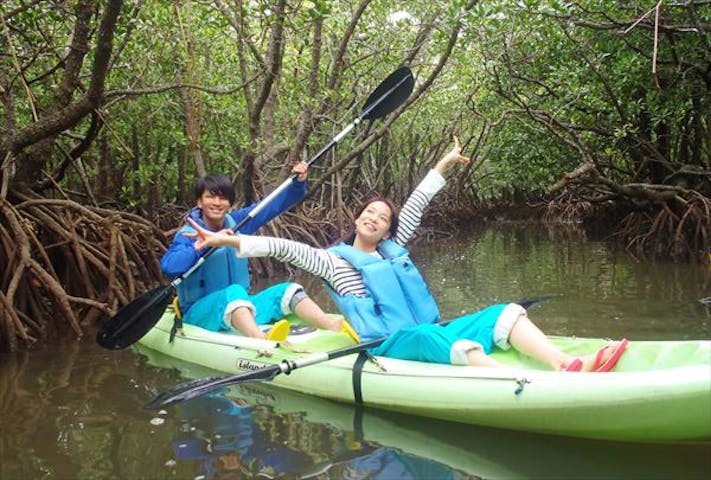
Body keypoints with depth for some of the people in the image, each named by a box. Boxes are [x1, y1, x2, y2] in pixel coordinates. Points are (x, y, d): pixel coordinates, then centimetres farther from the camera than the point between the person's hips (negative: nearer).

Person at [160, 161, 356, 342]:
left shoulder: (237, 222, 7)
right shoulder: (189, 234, -10)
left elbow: (276, 204, 7)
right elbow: (168, 266, -31)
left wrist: (298, 182, -9)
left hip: (240, 308, 7)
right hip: (200, 312, -7)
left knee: (287, 290, -10)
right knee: (234, 292, -35)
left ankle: (334, 326, -34)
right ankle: (262, 340, -67)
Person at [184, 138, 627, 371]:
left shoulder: (393, 247, 21)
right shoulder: (335, 260, 7)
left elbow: (414, 206, 27)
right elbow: (284, 248, -2)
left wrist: (444, 165, 31)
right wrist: (227, 240, -11)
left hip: (430, 335, 8)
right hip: (388, 347, -8)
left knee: (505, 313, -11)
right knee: (429, 335, -41)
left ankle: (571, 369, -37)